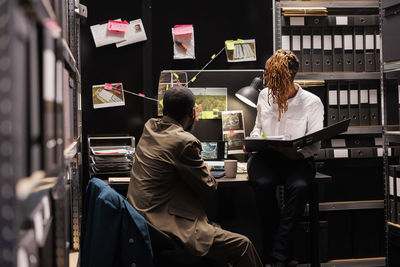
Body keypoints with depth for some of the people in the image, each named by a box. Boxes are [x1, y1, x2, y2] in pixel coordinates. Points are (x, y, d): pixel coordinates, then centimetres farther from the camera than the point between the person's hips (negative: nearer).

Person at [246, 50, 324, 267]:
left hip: (297, 159, -2)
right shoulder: (264, 96, 12)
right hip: (265, 156, 2)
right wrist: (253, 139, 3)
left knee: (298, 186, -35)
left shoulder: (312, 102, 1)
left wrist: (299, 153, -23)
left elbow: (315, 143, -2)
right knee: (264, 184, -33)